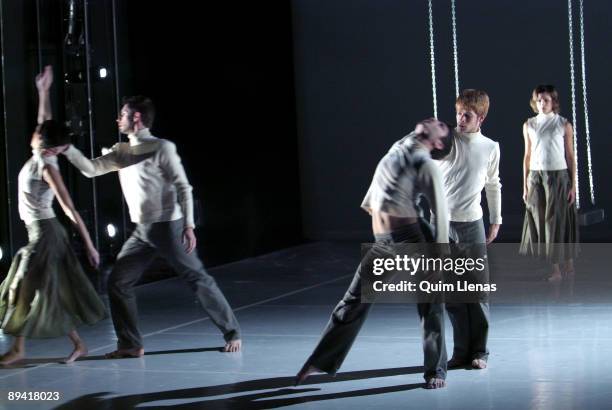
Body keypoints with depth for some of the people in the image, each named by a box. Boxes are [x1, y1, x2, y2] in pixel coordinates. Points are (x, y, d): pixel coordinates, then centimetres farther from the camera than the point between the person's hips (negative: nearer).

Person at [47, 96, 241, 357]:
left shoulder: (162, 148, -9)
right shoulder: (121, 152, 11)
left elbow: (183, 187, -11)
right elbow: (91, 169, 9)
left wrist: (189, 225, -18)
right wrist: (67, 149, -4)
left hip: (168, 227, -7)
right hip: (142, 231, 7)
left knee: (198, 279, -2)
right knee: (118, 282, 1)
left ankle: (232, 333, 9)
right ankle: (130, 344, 9)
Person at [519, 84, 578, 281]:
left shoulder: (564, 125, 0)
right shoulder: (529, 125, 7)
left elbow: (570, 156, 1)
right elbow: (527, 156, 10)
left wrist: (573, 185, -2)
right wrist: (525, 185, 7)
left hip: (558, 176, -3)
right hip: (536, 177, 3)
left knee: (557, 220, -2)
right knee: (538, 220, 0)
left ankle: (562, 266, 5)